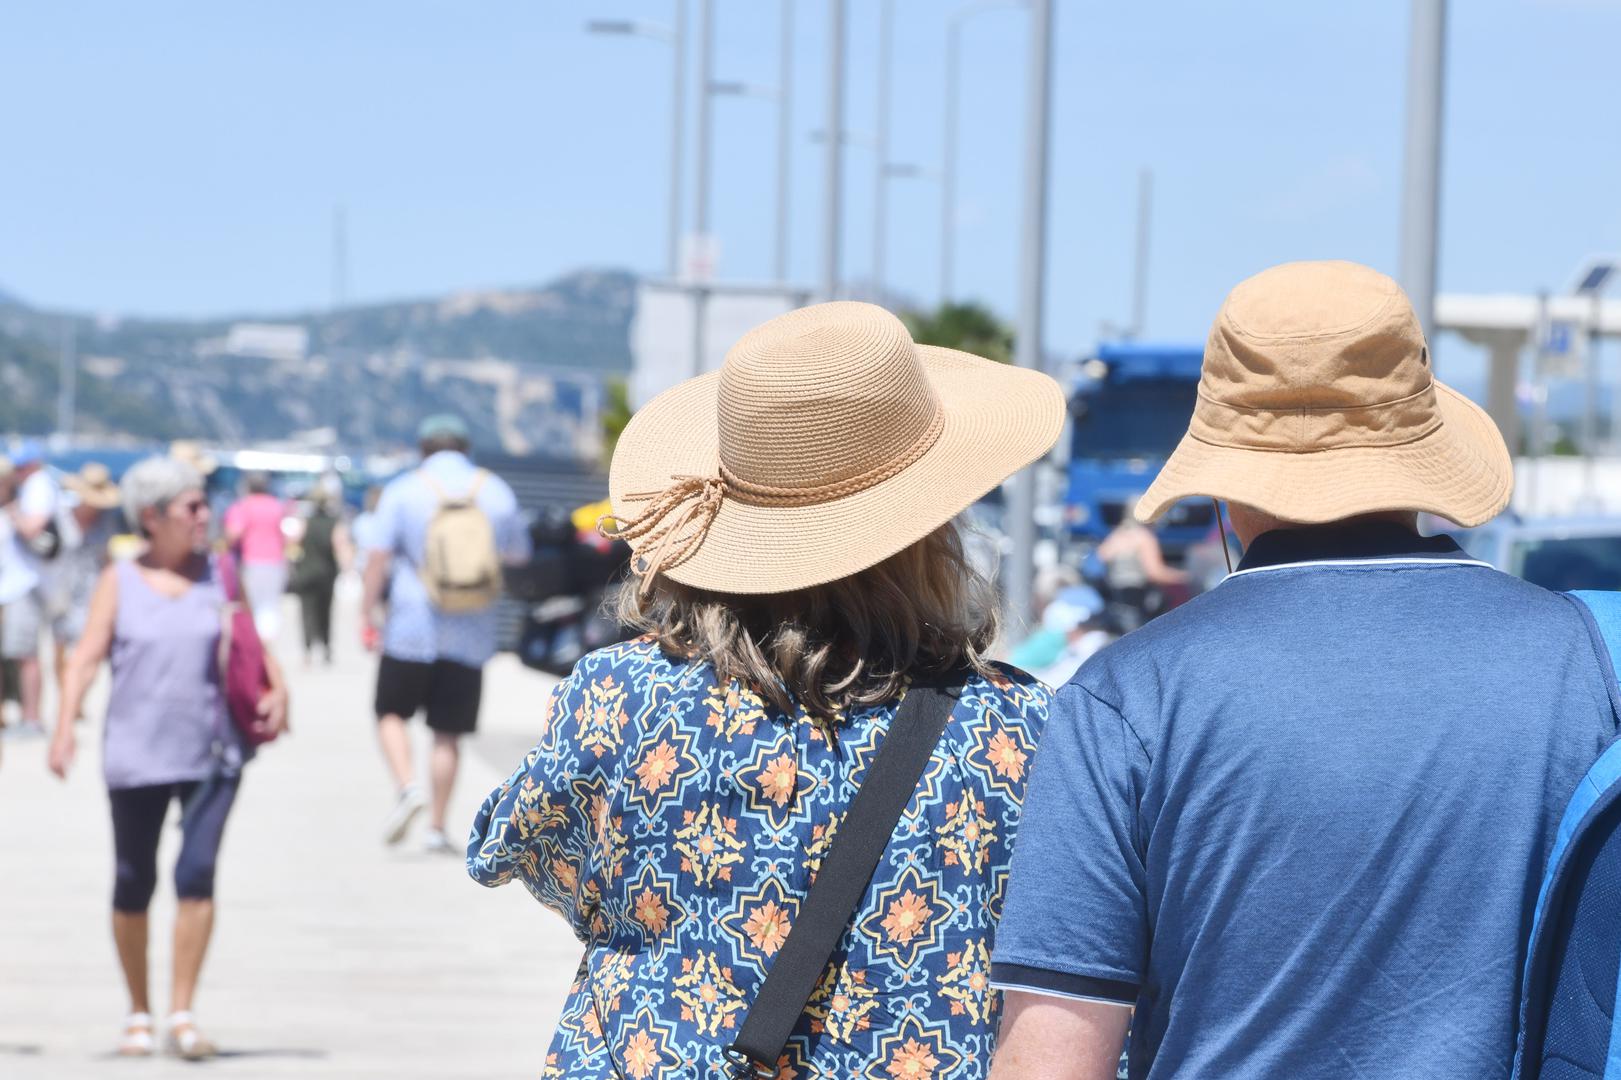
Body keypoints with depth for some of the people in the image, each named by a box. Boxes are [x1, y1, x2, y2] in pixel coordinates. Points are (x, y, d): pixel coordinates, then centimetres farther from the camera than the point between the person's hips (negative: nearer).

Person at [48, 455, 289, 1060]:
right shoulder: (119, 582, 1)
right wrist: (65, 725, -16)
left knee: (197, 873, -13)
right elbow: (87, 657, -4)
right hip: (136, 755, 0)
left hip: (211, 754, 1)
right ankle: (138, 1014, 22)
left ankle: (183, 1012, -8)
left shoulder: (219, 575, 6)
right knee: (134, 884, 6)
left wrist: (278, 688, -5)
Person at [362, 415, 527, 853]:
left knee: (392, 712, 13)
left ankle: (406, 785, -11)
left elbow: (378, 557, -9)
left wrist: (367, 613, -3)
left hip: (412, 626, -2)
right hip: (471, 635, 2)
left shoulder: (403, 491, -3)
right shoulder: (496, 491, 5)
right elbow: (518, 553, 17)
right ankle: (437, 826, 6)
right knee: (448, 733, 7)